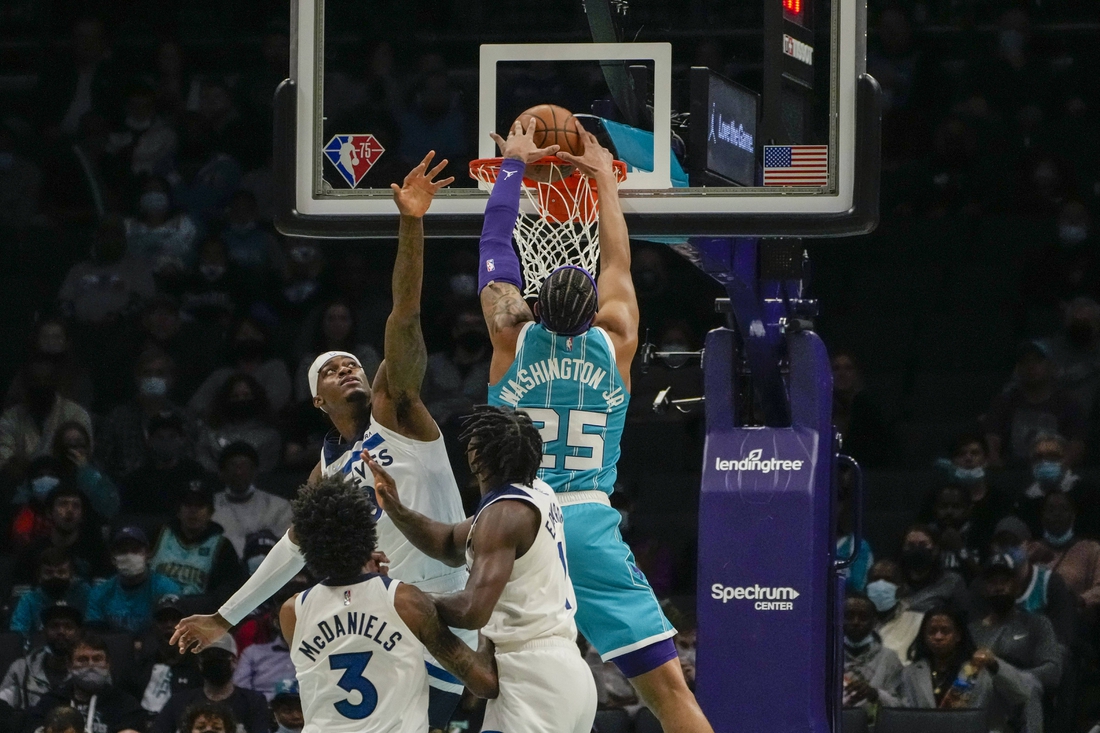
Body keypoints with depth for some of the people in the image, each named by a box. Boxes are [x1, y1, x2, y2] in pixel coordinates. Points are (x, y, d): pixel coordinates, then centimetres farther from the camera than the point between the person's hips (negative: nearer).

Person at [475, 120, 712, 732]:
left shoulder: (512, 337, 4)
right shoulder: (614, 342, 6)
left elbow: (495, 247, 17)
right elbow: (618, 261, 23)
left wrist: (515, 164, 29)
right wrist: (605, 178, 37)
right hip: (591, 526, 0)